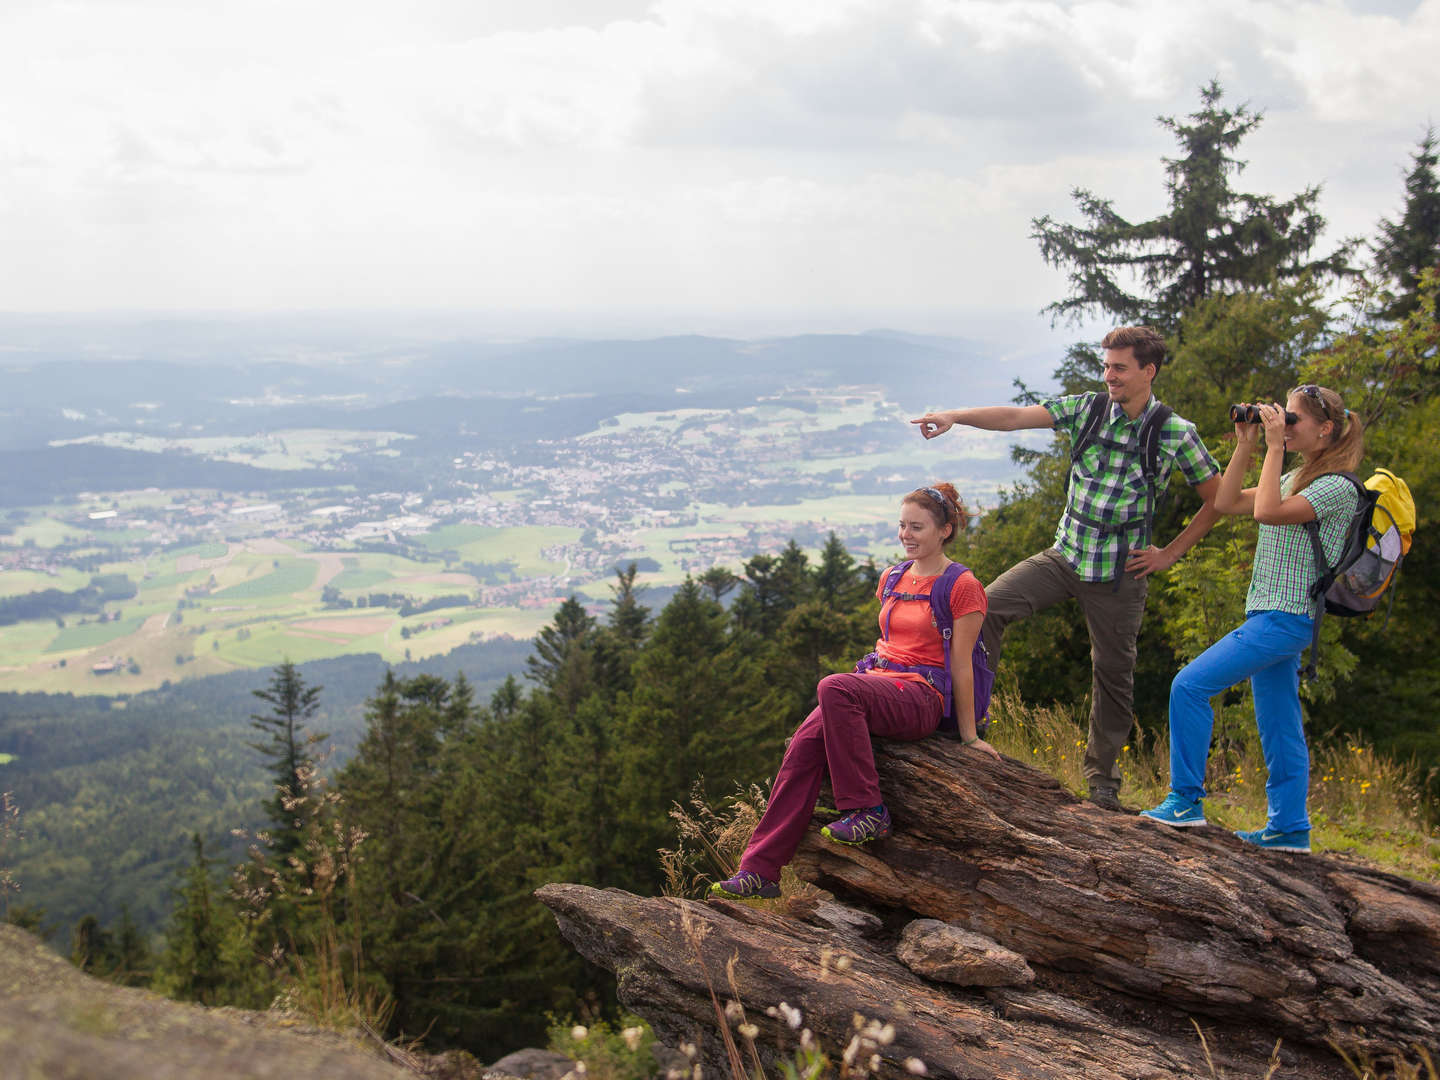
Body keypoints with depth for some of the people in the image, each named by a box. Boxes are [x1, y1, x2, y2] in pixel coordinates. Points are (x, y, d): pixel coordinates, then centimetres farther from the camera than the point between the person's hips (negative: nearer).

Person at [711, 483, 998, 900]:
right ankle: (760, 869, -26)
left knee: (834, 688, -35)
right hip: (877, 684, 6)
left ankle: (868, 811, -26)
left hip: (922, 697, -6)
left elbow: (960, 665, -4)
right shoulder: (892, 579, 18)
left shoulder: (962, 587, -3)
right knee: (806, 741, -23)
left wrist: (969, 736, 0)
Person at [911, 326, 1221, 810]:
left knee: (1113, 674, 7)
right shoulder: (1086, 409, -1)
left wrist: (1169, 553, -1)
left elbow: (1218, 499, 2)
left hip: (1120, 572, -2)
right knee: (988, 604, -16)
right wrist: (954, 417, -23)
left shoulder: (1176, 434, -7)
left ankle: (1102, 777, 26)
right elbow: (1016, 417, -9)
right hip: (1064, 556, 2)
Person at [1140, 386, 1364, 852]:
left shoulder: (1337, 487, -12)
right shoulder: (1295, 479, 17)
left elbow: (1267, 512, -24)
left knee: (1191, 684, -14)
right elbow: (1227, 503, 17)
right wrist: (1245, 445, 10)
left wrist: (1274, 446, -19)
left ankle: (1186, 800, -8)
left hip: (1284, 617, -10)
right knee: (1279, 726, 11)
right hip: (1269, 616, 10)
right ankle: (1289, 827, 16)